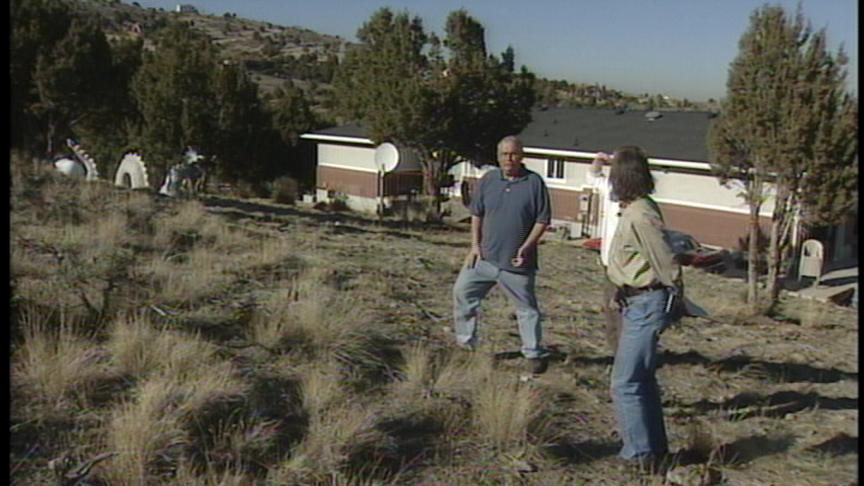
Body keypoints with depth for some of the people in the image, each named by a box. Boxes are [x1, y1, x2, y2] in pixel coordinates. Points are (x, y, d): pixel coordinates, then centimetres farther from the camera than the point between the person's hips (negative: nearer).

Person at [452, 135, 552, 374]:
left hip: (517, 261, -3)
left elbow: (543, 220, -4)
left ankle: (534, 354, 19)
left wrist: (527, 247, -13)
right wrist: (475, 245, 2)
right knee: (462, 292, 6)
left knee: (526, 307, 6)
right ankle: (466, 344, 23)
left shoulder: (534, 182, -6)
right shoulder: (488, 180, 3)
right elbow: (476, 214, 10)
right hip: (485, 256, 4)